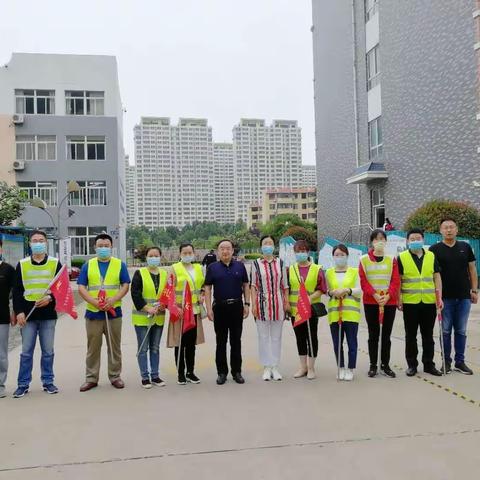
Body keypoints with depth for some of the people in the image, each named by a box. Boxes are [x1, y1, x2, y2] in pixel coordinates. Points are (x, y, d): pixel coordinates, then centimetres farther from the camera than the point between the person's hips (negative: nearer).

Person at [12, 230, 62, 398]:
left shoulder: (55, 263, 3)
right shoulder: (22, 264, 5)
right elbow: (17, 291, 4)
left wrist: (50, 298, -14)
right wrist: (18, 312, -5)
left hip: (48, 314, 0)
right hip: (28, 314, 0)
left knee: (48, 351, 7)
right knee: (26, 352, 5)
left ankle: (48, 382, 19)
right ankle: (23, 385, 14)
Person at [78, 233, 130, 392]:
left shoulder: (120, 265, 5)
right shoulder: (88, 265, 6)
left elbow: (125, 286, 0)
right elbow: (81, 288, 0)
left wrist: (113, 300, -16)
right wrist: (94, 301, -16)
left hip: (113, 312, 0)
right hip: (93, 312, 0)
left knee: (114, 347, 8)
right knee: (93, 347, 8)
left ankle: (115, 376, 20)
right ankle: (91, 378, 18)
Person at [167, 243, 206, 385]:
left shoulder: (198, 268, 11)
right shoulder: (175, 268, -3)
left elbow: (202, 285, 21)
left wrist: (202, 295, 1)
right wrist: (174, 306, -17)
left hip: (195, 310, 4)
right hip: (179, 310, -4)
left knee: (191, 343, 11)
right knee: (180, 343, 3)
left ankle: (190, 372, 21)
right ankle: (180, 373, 13)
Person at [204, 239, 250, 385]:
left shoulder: (240, 266, 5)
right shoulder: (212, 267, 1)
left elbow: (246, 286, 8)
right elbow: (207, 288, 0)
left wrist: (247, 304, 1)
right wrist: (209, 308, -7)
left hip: (237, 307, 1)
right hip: (219, 307, -1)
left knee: (236, 340, 7)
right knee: (221, 341, 6)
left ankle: (236, 371, 17)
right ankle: (222, 372, 15)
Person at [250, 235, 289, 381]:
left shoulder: (280, 263, 6)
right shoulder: (256, 264, 1)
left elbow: (285, 285, 8)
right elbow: (253, 285, 1)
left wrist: (287, 302, 3)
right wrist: (253, 305, -5)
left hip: (278, 303, 1)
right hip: (262, 302, -1)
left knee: (276, 336, 7)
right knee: (263, 336, 4)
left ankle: (275, 367, 17)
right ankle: (267, 367, 15)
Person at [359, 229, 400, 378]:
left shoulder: (392, 260, 5)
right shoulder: (364, 260, 2)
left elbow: (396, 281, -1)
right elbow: (363, 281, -4)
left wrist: (388, 295, -15)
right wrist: (374, 294, -16)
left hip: (389, 302, 1)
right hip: (370, 302, -1)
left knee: (386, 334, 7)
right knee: (373, 334, 5)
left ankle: (385, 364, 17)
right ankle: (373, 365, 13)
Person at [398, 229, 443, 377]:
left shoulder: (431, 256, 7)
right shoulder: (401, 258, -1)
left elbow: (437, 277, 9)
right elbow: (398, 280, 0)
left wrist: (439, 297, 2)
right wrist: (398, 299, -6)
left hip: (429, 302, 2)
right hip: (410, 303, -2)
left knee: (428, 335, 10)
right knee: (410, 335, 6)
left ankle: (428, 364, 21)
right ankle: (412, 364, 16)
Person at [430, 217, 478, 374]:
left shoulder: (465, 247, 7)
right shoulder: (435, 249, -1)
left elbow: (472, 269, 11)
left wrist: (474, 290, 6)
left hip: (464, 297, 2)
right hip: (445, 297, -2)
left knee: (461, 331, 9)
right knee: (445, 331, 4)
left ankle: (460, 361, 18)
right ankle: (446, 361, 14)